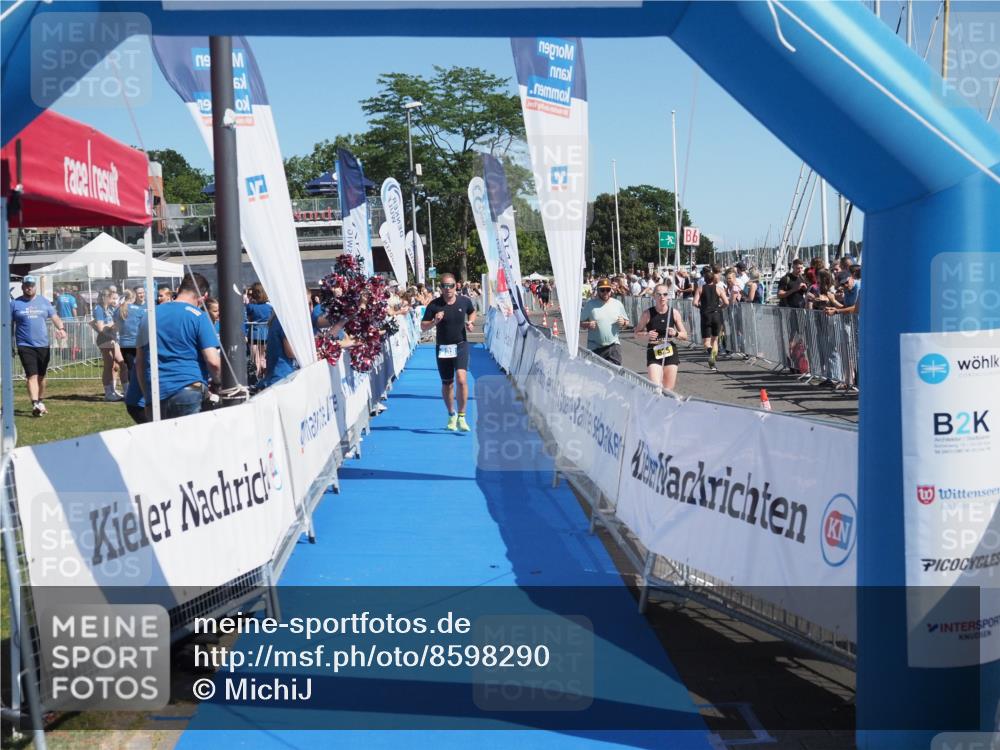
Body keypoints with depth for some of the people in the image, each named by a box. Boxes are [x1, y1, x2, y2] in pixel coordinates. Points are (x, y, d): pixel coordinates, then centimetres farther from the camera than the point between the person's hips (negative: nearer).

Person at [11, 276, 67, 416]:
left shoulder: (44, 302, 9)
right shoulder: (15, 303, 3)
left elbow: (55, 317, 7)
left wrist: (61, 328, -13)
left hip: (43, 345, 3)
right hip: (25, 345, -3)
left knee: (41, 376, 12)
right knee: (32, 376, -14)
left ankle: (40, 403, 27)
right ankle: (35, 405, -23)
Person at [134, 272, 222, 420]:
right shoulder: (199, 317, -2)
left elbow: (139, 362, 19)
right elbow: (213, 362, -10)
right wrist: (218, 382, 10)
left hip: (155, 396, 5)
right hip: (189, 391, -5)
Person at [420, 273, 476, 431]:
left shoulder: (464, 301, -2)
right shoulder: (434, 305, -7)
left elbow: (472, 312, 21)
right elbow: (423, 326, -3)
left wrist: (470, 323, 1)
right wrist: (435, 322, -22)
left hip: (461, 345, -1)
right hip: (443, 348, 1)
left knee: (461, 379, -20)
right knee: (447, 384, 11)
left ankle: (461, 417, -12)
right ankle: (451, 415, 33)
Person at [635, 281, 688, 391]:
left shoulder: (674, 313, -1)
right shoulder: (647, 313, -7)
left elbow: (685, 336, 5)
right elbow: (637, 333, 3)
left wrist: (676, 334, -15)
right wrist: (646, 335, -17)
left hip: (670, 353, 2)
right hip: (653, 353, -2)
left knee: (668, 390, 6)